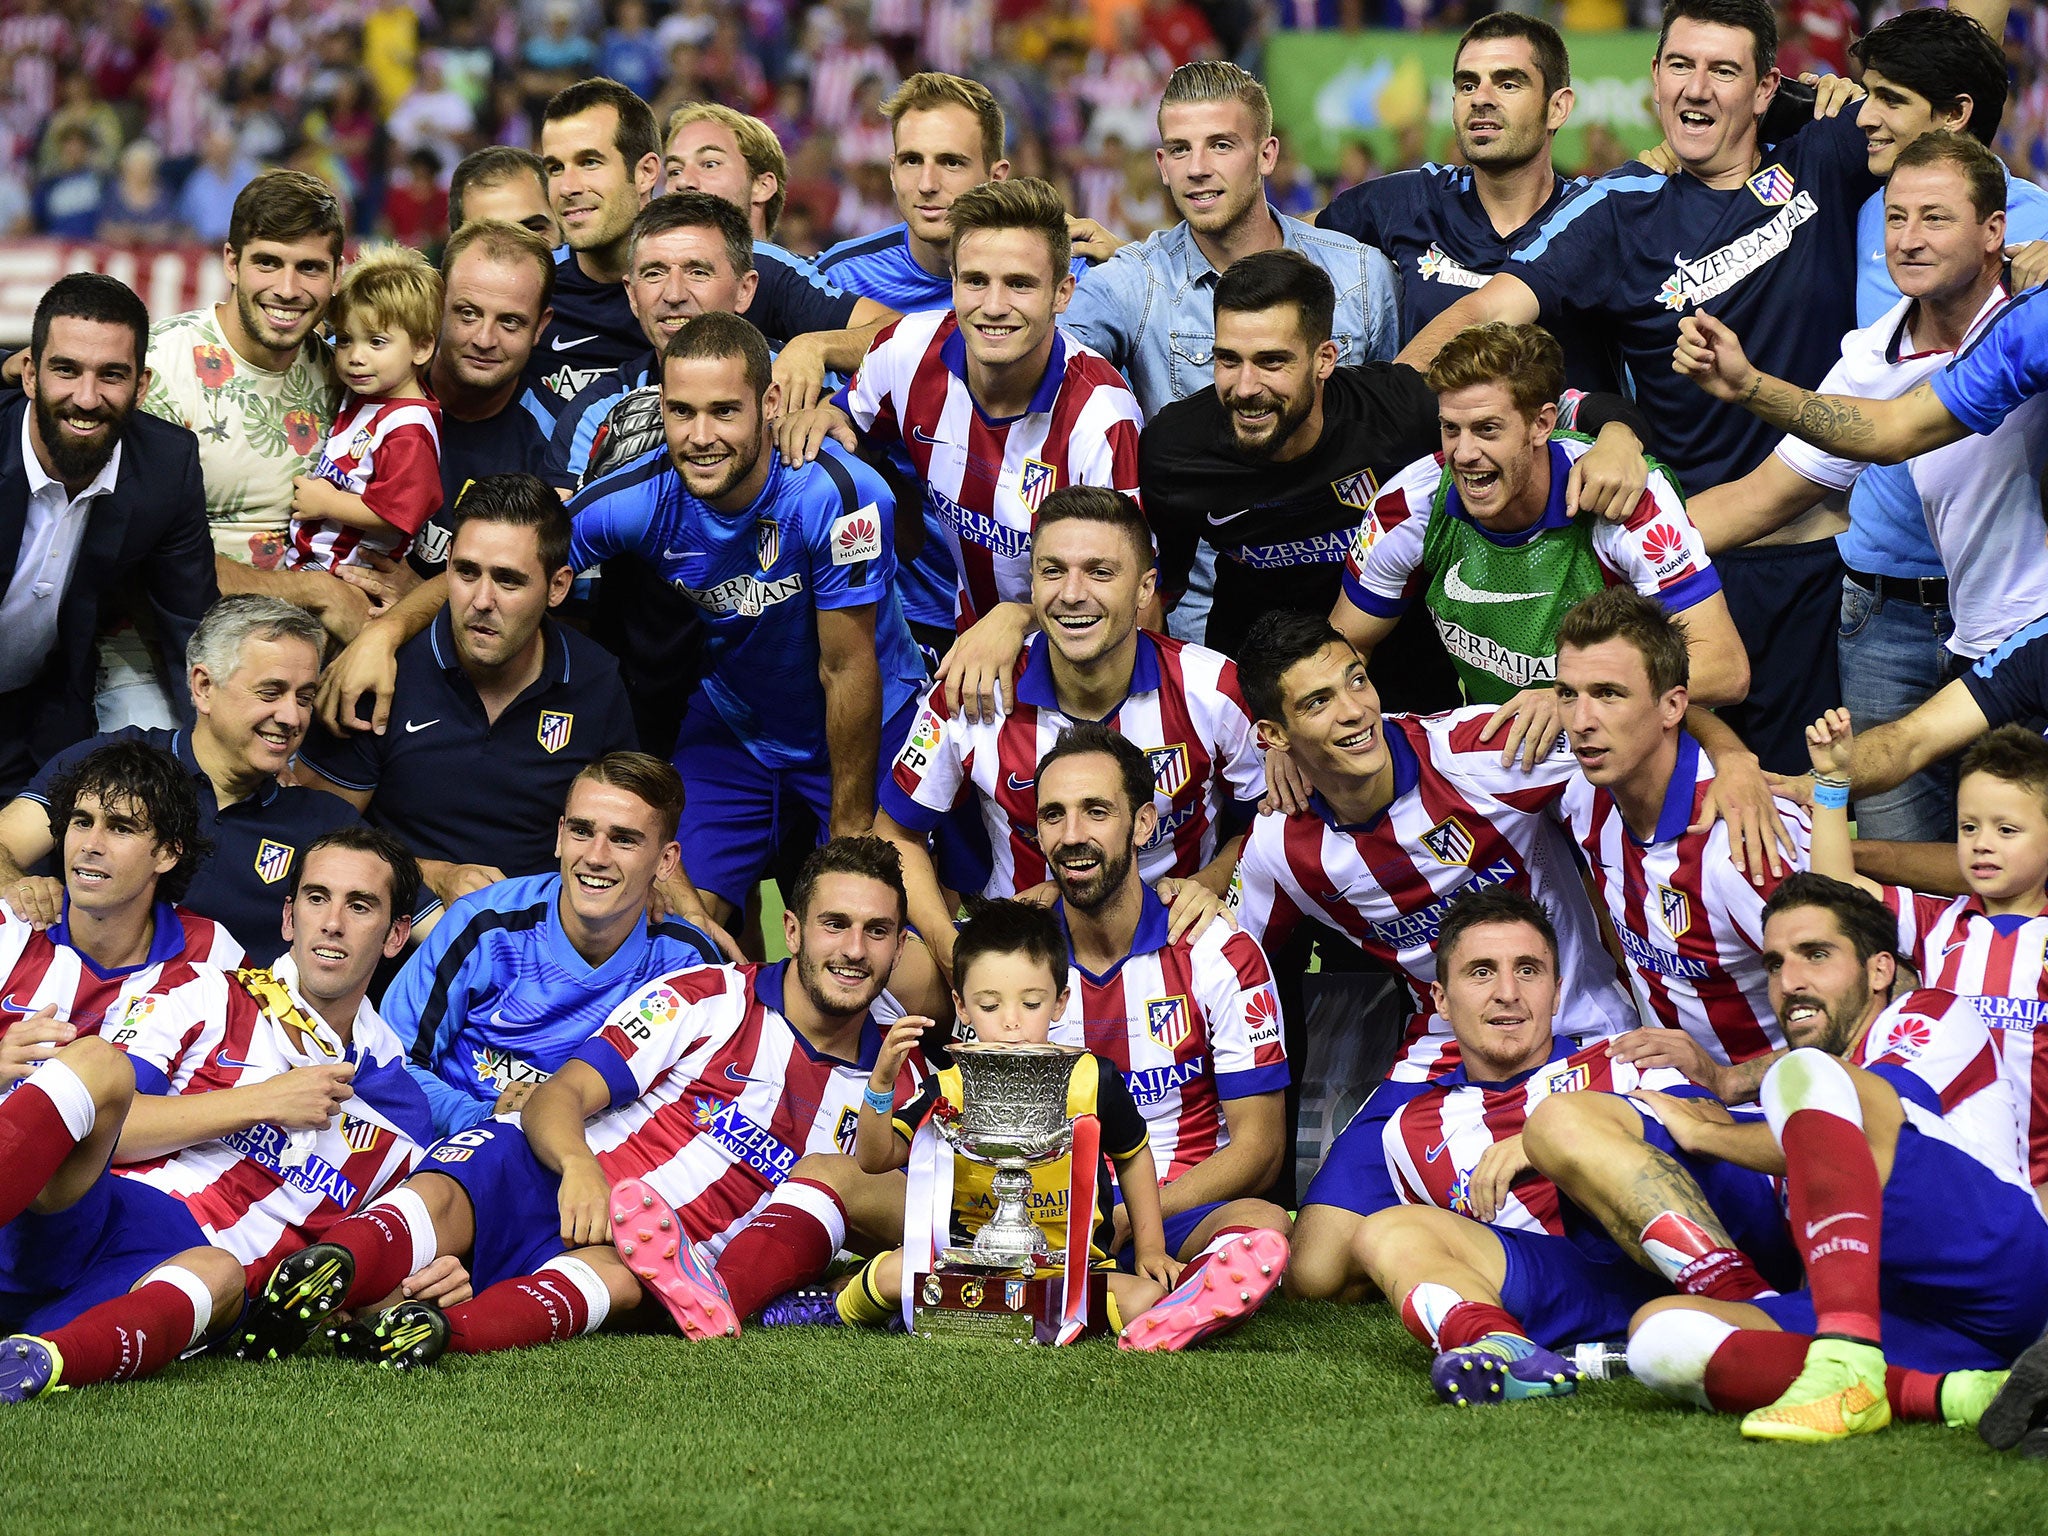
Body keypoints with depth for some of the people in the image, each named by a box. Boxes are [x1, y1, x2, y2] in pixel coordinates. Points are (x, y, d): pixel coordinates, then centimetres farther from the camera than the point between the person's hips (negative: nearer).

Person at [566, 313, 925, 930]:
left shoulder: (838, 496, -31)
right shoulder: (632, 501, -22)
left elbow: (847, 670, -22)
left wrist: (851, 825, -14)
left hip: (870, 724, -3)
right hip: (732, 727, 3)